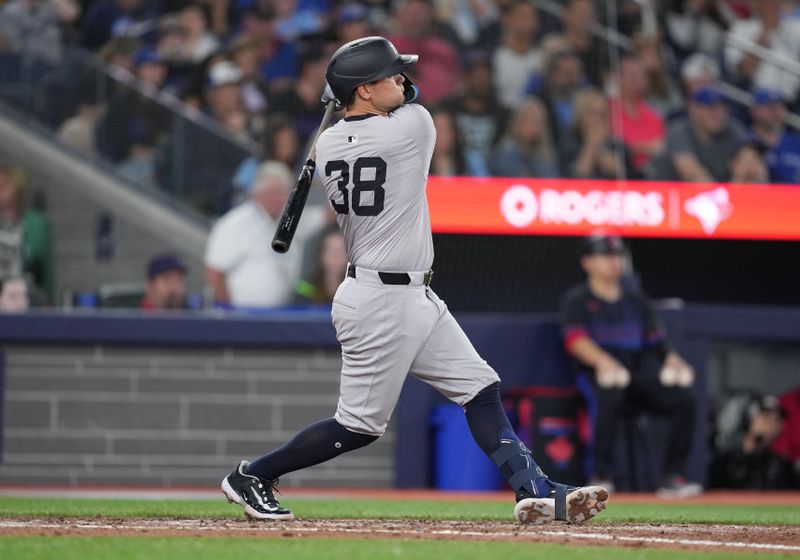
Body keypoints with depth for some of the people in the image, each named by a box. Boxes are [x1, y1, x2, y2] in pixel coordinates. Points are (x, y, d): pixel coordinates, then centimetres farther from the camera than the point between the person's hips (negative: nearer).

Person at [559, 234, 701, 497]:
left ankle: (673, 476, -19)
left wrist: (671, 358, -10)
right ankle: (601, 477, -34)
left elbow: (656, 341, 13)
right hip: (597, 374, -4)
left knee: (683, 397, -21)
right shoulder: (577, 299, 6)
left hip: (641, 371, 4)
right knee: (610, 395, -39)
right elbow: (575, 339, -11)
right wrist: (602, 360, -31)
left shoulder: (635, 299, 21)